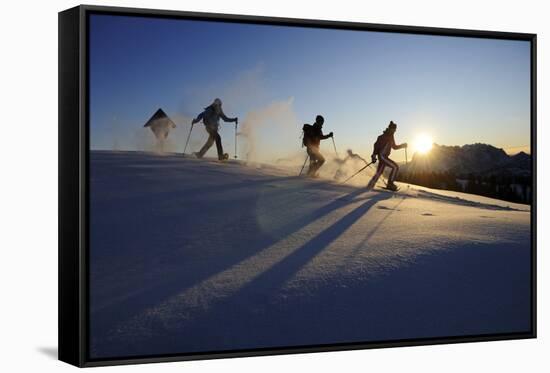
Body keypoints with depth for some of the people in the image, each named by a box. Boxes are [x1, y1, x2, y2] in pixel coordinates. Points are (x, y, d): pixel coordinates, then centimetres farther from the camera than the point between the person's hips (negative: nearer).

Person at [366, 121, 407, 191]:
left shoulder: (391, 137, 15)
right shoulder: (385, 136, -13)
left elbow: (394, 147, 29)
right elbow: (377, 144, -16)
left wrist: (402, 145, 19)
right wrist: (374, 155, -21)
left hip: (384, 156, 9)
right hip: (382, 156, -9)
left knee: (379, 172, 11)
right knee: (395, 167, -14)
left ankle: (370, 185, 18)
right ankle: (390, 184, -11)